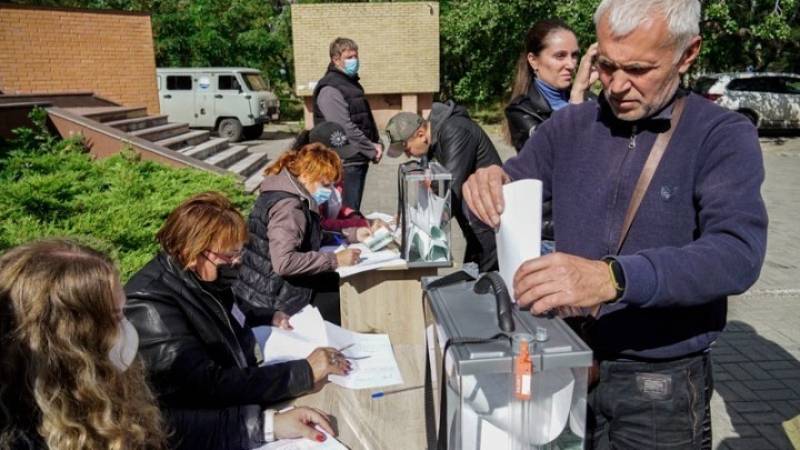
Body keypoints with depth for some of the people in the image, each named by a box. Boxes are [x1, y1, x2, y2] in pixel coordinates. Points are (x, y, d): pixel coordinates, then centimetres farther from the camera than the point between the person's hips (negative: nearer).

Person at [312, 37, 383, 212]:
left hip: (360, 159, 9)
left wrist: (377, 143, 3)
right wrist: (371, 150, -14)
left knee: (354, 210, 16)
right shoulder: (330, 89, -15)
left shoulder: (353, 83, 16)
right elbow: (345, 129, -22)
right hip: (346, 163, -9)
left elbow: (367, 118, 20)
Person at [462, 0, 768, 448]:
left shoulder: (723, 137, -11)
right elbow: (505, 205, 5)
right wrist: (489, 186, -19)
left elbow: (737, 253, -25)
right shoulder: (568, 127, 1)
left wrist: (612, 279, -41)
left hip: (662, 386, -2)